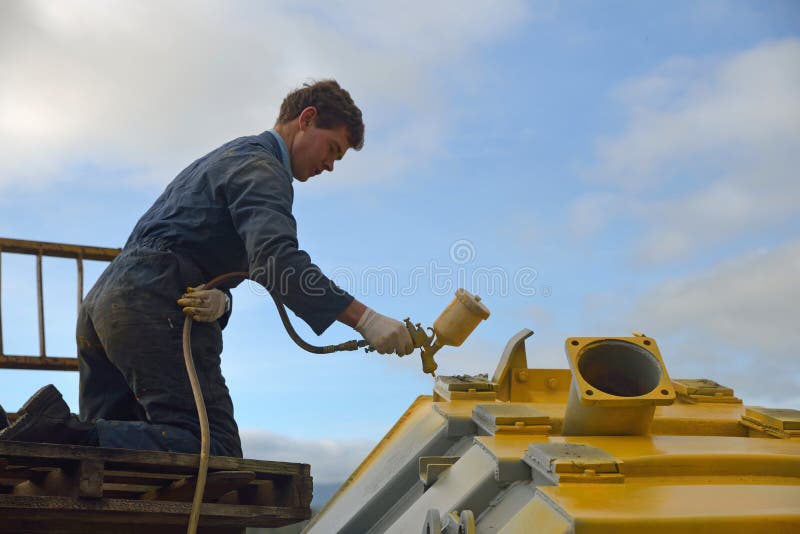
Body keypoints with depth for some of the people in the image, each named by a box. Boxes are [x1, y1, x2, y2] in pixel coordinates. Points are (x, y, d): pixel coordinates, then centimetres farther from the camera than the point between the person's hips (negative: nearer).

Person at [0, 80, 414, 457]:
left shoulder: (228, 159, 30)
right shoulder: (260, 165, -2)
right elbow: (275, 258, -21)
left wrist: (220, 300, -4)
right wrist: (364, 318, -23)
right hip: (155, 305, -10)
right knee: (215, 453, -16)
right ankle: (64, 432, -26)